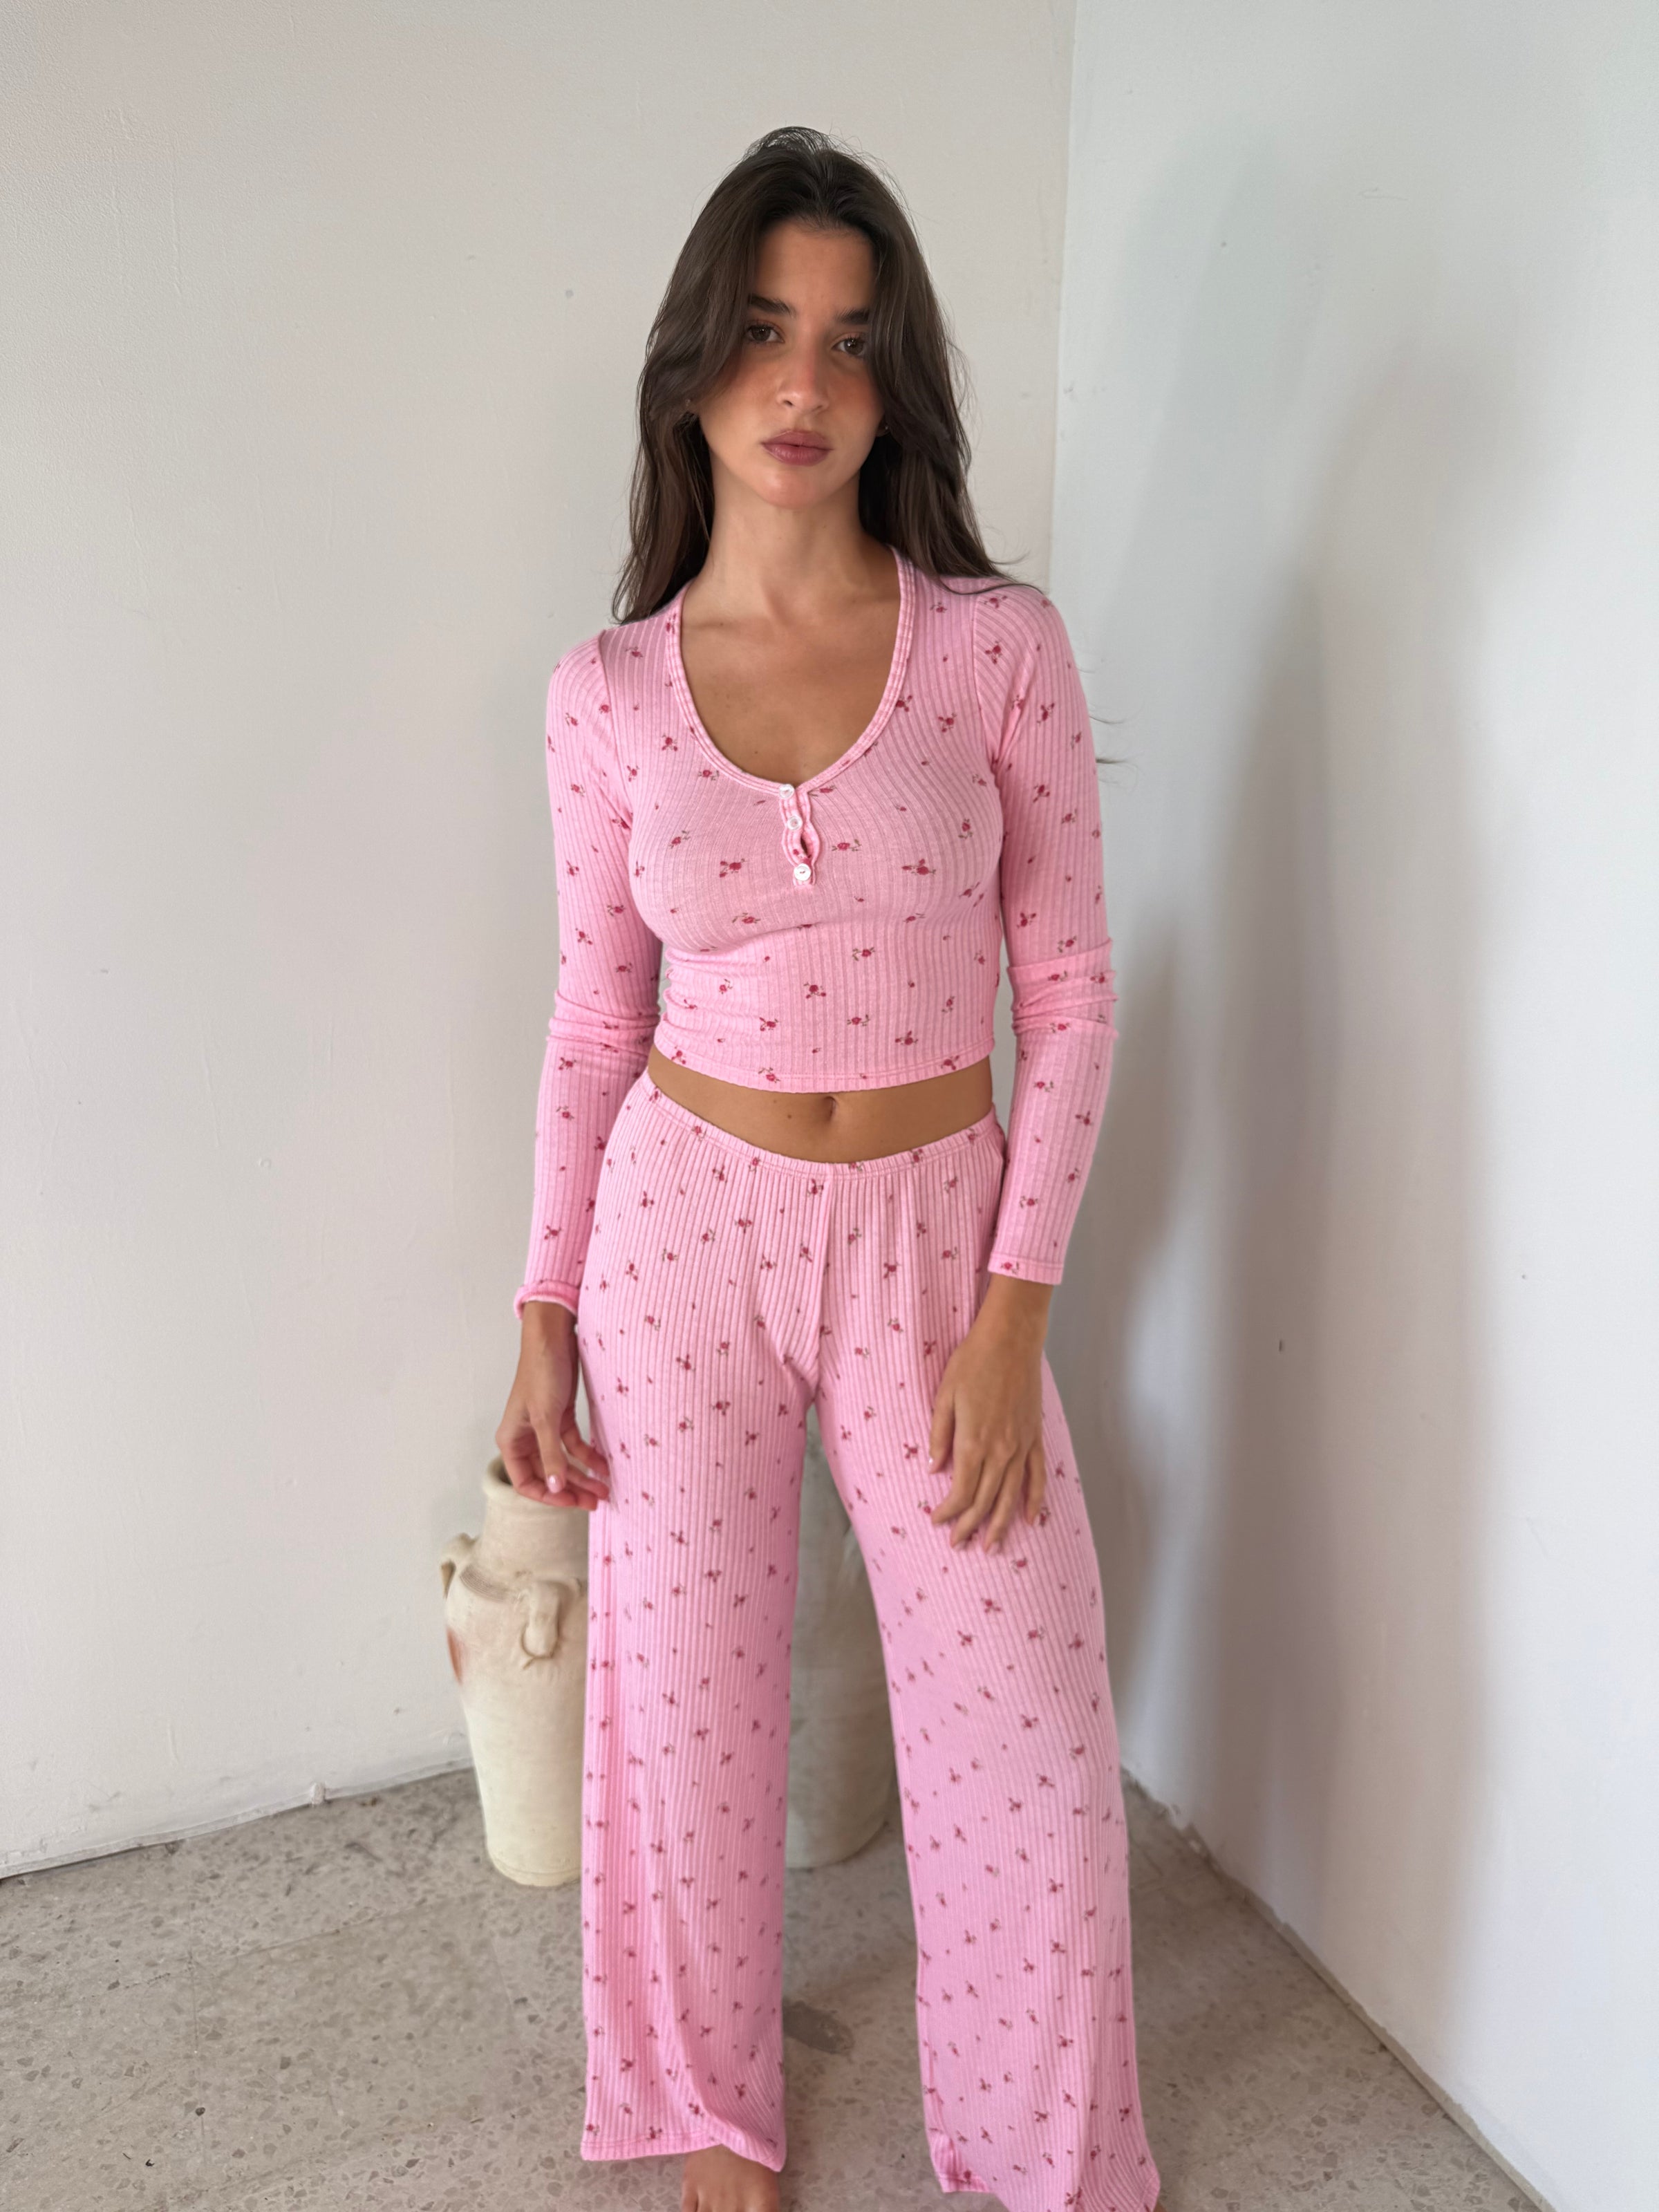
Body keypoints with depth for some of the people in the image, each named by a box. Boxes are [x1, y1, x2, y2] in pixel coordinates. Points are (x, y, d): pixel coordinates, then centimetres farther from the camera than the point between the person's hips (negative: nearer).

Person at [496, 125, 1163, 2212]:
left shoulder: (1000, 645, -7)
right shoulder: (607, 691, -3)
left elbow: (1070, 990, -4)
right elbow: (597, 1016, 4)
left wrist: (1014, 1309, -10)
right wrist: (544, 1316, 4)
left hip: (936, 1233, 0)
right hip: (685, 1223, 1)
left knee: (1028, 1733, 7)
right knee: (689, 1696, 14)